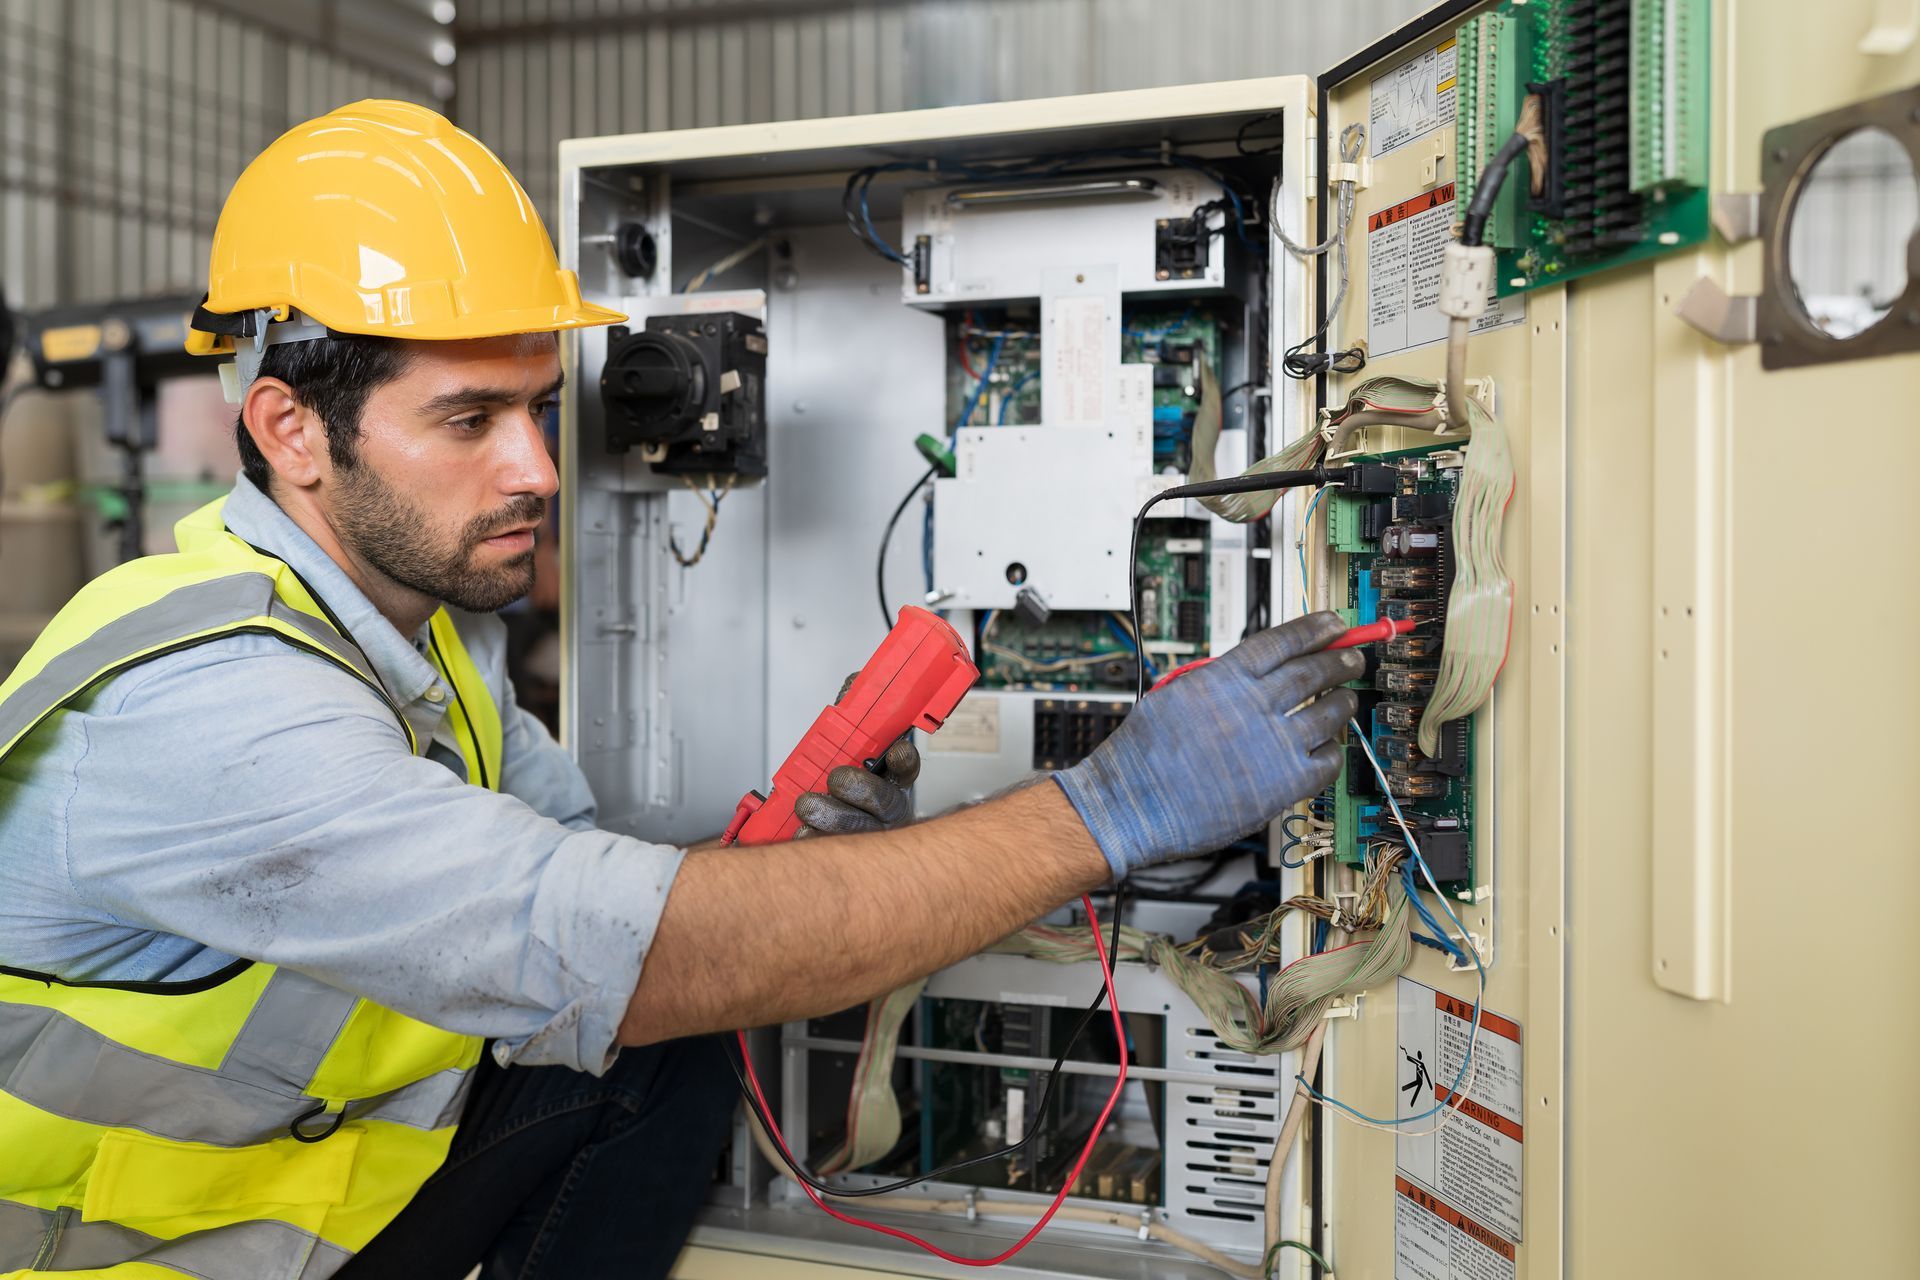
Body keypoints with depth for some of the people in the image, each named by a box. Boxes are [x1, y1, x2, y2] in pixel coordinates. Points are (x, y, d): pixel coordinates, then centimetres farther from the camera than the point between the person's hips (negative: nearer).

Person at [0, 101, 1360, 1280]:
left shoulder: (423, 609, -3)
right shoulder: (196, 704, -31)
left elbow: (576, 882, 1)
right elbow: (625, 954, -37)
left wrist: (799, 858, -20)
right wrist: (1107, 809, -35)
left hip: (326, 1170, 7)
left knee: (672, 1059, -7)